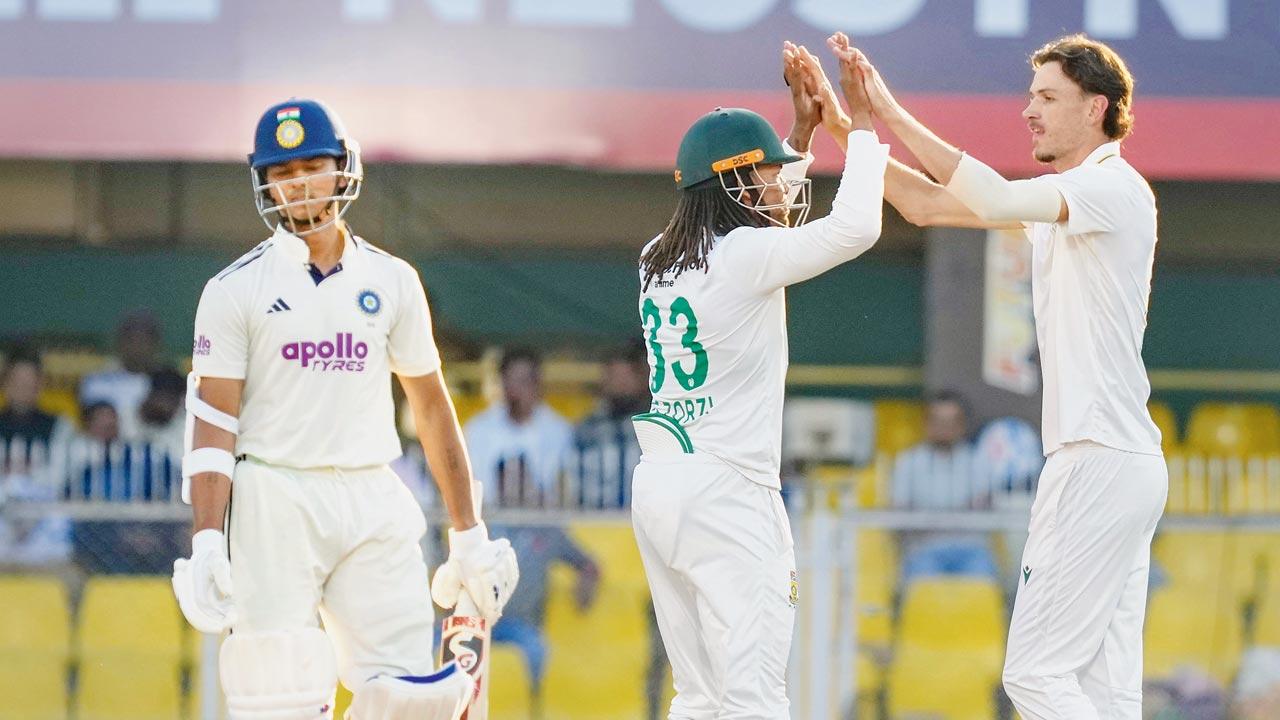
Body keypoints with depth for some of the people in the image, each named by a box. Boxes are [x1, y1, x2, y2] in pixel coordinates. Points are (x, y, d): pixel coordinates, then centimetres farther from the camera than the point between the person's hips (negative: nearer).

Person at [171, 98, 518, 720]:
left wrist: (468, 534, 13)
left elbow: (431, 408, 16)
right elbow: (213, 425, -3)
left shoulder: (391, 282, 11)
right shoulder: (237, 290, 2)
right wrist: (206, 543, -15)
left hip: (373, 503, 3)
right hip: (276, 501, -3)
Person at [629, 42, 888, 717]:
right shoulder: (744, 255, -12)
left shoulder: (659, 258, 12)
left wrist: (805, 128, 25)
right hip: (725, 491, -9)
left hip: (656, 484, 9)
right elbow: (855, 227, -19)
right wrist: (863, 122, -6)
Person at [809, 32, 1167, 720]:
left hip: (1102, 464, -10)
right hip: (1119, 464, 10)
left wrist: (894, 115, -22)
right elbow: (925, 204, 18)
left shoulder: (1115, 188, -11)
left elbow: (995, 200, -27)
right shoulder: (1056, 198, 19)